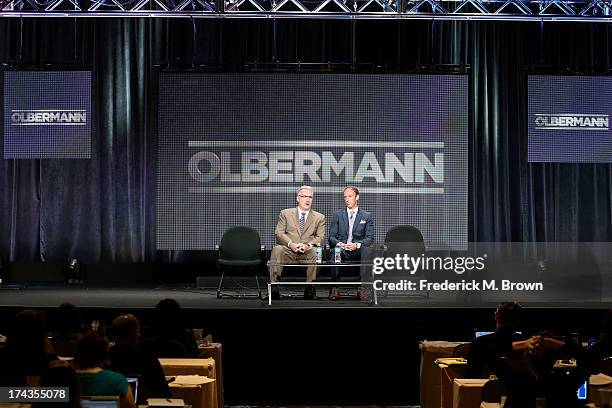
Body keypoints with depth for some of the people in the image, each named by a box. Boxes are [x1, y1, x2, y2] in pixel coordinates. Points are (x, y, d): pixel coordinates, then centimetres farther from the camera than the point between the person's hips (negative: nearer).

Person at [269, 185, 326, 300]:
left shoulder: (319, 217, 18)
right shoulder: (286, 213, 17)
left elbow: (320, 237, 6)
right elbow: (279, 233, 4)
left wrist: (308, 245, -15)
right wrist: (291, 244, -15)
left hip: (307, 252, 0)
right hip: (288, 251, 0)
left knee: (316, 252, -34)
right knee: (277, 249, -33)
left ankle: (310, 288, -28)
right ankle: (274, 287, -34)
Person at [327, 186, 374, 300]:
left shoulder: (367, 216, 15)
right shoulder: (337, 215, 18)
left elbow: (370, 238, 5)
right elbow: (332, 237, 10)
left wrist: (357, 245, -16)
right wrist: (340, 244, -14)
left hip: (358, 251, 0)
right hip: (341, 250, 0)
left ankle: (362, 288, -35)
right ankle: (335, 289, -35)